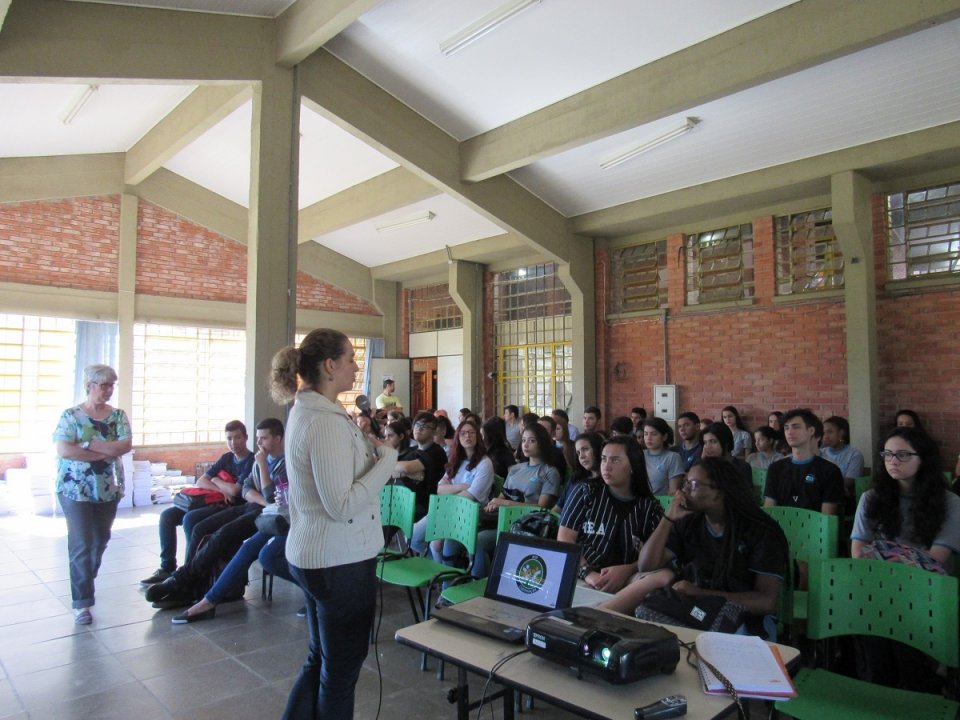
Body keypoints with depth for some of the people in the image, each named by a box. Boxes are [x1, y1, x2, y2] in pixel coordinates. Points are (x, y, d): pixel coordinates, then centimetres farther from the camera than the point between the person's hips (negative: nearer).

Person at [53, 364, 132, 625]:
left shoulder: (118, 415, 5)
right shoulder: (71, 415, -5)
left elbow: (126, 445, -9)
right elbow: (64, 450, -16)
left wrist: (88, 444, -19)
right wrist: (107, 452, -17)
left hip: (109, 490, 4)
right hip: (77, 490, -4)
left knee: (100, 541, 13)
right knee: (82, 545, -4)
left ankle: (85, 585, 34)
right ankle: (82, 602, 4)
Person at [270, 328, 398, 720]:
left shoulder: (304, 411, 7)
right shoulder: (328, 422, -23)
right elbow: (342, 505, -26)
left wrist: (372, 452, 7)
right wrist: (387, 458, -18)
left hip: (309, 555, 10)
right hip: (340, 561, -10)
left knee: (320, 660, 24)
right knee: (341, 670, 10)